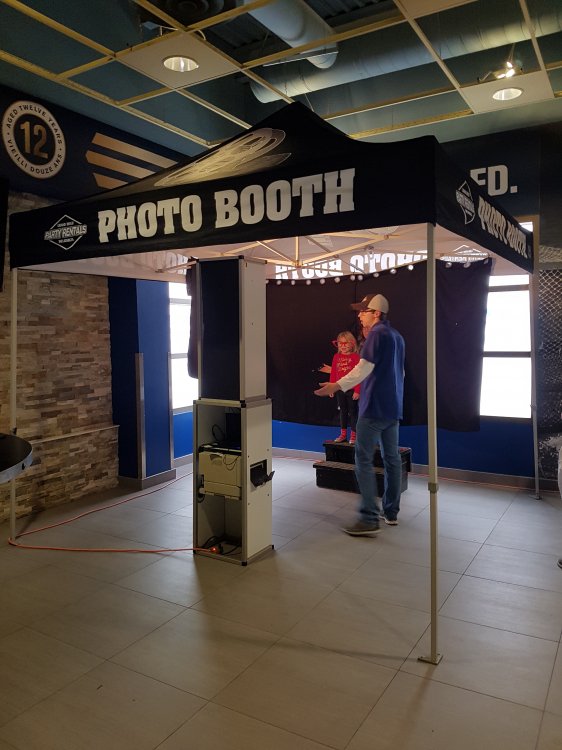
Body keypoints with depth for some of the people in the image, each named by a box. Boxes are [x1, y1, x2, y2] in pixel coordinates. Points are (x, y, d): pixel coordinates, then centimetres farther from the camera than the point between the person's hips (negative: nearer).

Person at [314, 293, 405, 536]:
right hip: (393, 407, 9)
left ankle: (369, 519, -9)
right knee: (392, 459, 12)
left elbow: (364, 368, -21)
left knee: (364, 460, -7)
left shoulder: (377, 333, -11)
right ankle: (391, 512, 20)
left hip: (374, 407, -9)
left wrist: (337, 386, -25)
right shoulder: (397, 336, 16)